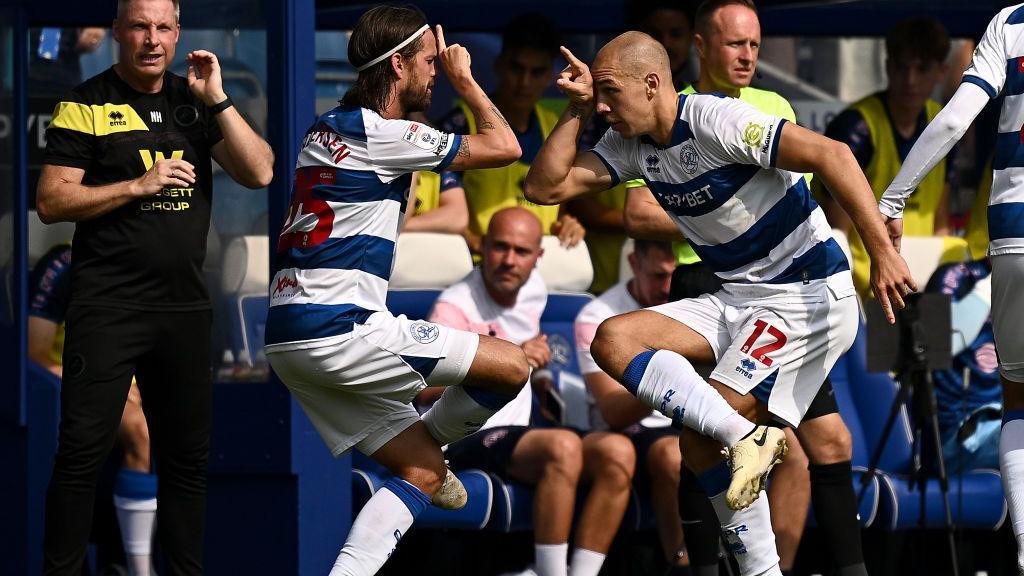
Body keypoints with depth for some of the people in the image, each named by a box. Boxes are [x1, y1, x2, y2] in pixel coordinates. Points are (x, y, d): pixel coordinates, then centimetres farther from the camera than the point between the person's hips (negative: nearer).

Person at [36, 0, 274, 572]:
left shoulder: (196, 102, 11)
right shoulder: (87, 105, -2)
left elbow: (260, 173, 2)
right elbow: (51, 202, -7)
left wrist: (217, 100, -7)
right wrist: (139, 186, -15)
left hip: (185, 306, 5)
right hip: (108, 305, -4)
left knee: (188, 454, 10)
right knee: (83, 452, -8)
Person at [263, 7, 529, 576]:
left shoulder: (326, 128, 17)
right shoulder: (378, 134, -10)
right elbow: (504, 146, -4)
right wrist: (462, 77, 9)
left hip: (291, 338, 10)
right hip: (341, 331, -10)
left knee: (422, 470, 9)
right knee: (511, 365, -7)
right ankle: (434, 437, 16)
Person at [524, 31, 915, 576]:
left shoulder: (717, 121, -19)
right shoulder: (631, 144, 6)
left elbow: (832, 155, -25)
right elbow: (543, 187, 6)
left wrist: (883, 254, -31)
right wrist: (577, 109, -4)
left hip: (808, 296, -9)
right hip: (737, 300, 9)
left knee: (701, 440, -18)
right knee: (613, 340, -10)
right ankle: (742, 436, -16)